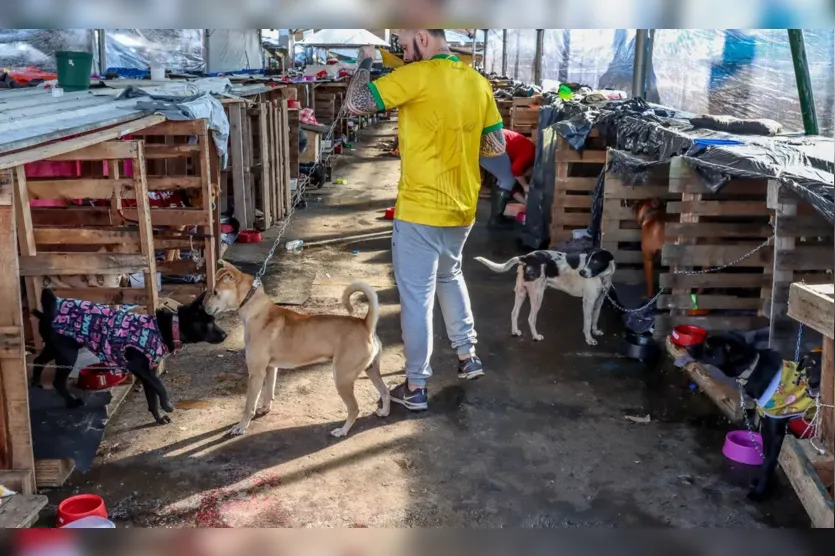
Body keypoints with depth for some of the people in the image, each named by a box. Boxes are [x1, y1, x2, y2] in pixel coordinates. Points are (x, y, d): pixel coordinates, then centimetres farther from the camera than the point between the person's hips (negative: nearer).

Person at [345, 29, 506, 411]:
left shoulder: (418, 75, -15)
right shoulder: (477, 81, 5)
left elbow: (355, 104, -14)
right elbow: (497, 146, 9)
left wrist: (365, 61, 2)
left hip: (420, 210, -7)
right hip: (462, 209, 7)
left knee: (417, 297, 3)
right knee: (450, 276, 29)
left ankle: (415, 388, 13)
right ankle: (467, 356, 33)